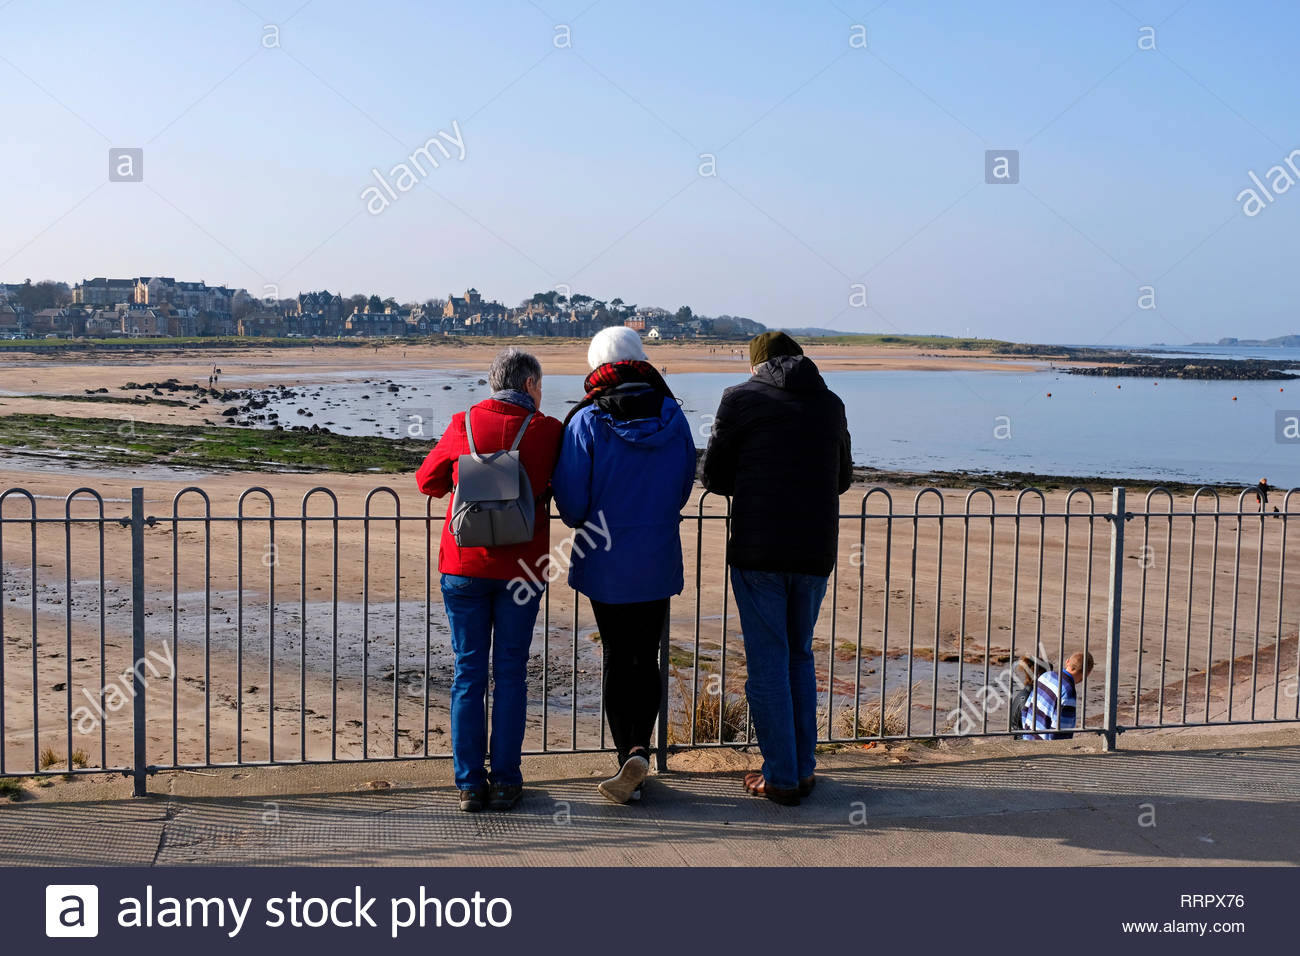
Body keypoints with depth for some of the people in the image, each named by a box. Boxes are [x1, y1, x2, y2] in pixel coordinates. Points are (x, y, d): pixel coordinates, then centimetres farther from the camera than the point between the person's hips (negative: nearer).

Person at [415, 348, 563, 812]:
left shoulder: (463, 426, -1)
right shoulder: (547, 431, -5)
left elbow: (428, 481, 11)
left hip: (464, 565, 1)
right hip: (522, 566, -1)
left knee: (468, 672, 7)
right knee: (510, 674, 8)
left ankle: (469, 784, 10)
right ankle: (505, 782, 11)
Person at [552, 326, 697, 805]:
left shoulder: (587, 422, -13)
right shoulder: (673, 417, -3)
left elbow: (570, 500, -12)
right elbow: (684, 486, 7)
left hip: (605, 563, -2)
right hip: (658, 561, 2)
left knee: (617, 661, 12)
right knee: (647, 659, 14)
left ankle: (627, 757, 13)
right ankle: (639, 748, -2)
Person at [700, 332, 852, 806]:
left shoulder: (741, 398, -2)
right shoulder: (830, 404, 10)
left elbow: (714, 477, 2)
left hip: (758, 551, -4)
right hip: (816, 552, 4)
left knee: (767, 664, 4)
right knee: (800, 657, 18)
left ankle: (780, 777, 8)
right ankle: (804, 769, 21)